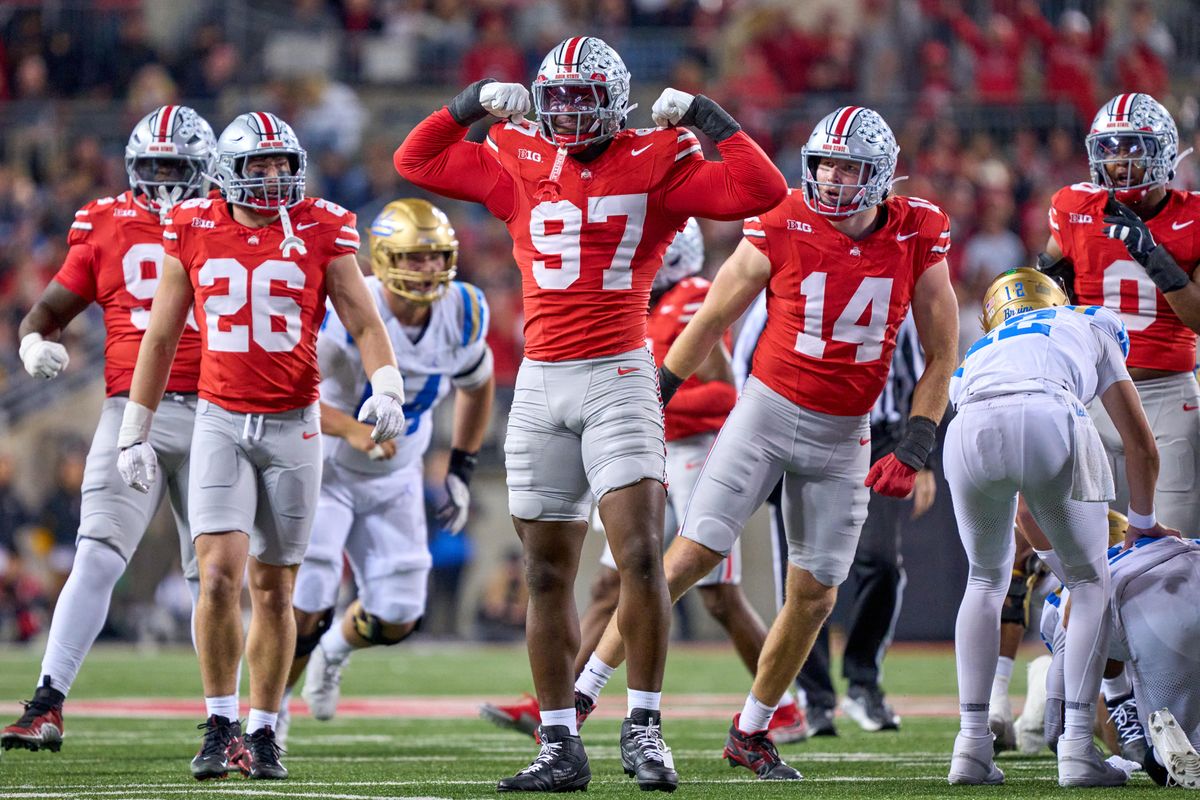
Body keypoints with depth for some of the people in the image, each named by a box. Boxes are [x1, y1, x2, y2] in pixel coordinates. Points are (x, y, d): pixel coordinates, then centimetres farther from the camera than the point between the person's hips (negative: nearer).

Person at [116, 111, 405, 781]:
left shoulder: (322, 231, -1)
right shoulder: (194, 232, 3)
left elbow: (365, 323, 2)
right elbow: (161, 338, 11)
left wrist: (387, 387, -18)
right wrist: (135, 432, 10)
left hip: (293, 425, 0)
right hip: (220, 423, 0)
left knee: (274, 590, 4)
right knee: (220, 575, -14)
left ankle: (263, 733, 15)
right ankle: (220, 725, -2)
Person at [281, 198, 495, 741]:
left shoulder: (462, 315, -11)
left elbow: (476, 386, 10)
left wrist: (461, 469, 8)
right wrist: (352, 431, -41)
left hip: (394, 480, 4)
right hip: (325, 471, -4)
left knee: (396, 620, 0)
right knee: (304, 610, -12)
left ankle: (334, 650, 36)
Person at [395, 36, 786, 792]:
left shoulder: (656, 162, 0)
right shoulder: (520, 163, 11)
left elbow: (762, 190, -11)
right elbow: (416, 162, 20)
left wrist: (704, 116, -8)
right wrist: (475, 102, 10)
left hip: (619, 375, -4)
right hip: (541, 382, 4)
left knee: (641, 553, -16)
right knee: (548, 573, 6)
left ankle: (644, 727, -5)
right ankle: (561, 745, 12)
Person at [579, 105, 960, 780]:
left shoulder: (918, 237, -6)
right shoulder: (784, 226, -11)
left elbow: (941, 356, 2)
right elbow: (709, 323, -3)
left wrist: (913, 452, -6)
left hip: (843, 436, 2)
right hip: (768, 412, -2)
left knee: (815, 596, 4)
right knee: (691, 556, -10)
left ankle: (751, 734, 21)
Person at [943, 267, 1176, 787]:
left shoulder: (978, 355, 43)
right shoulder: (1089, 328, 38)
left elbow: (1016, 512, 45)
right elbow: (1142, 447, 40)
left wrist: (1053, 553, 56)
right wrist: (1143, 524, 56)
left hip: (970, 433, 3)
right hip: (1049, 422, -3)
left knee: (986, 579, 27)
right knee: (1089, 582, 18)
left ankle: (972, 746, 20)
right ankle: (1077, 748, 9)